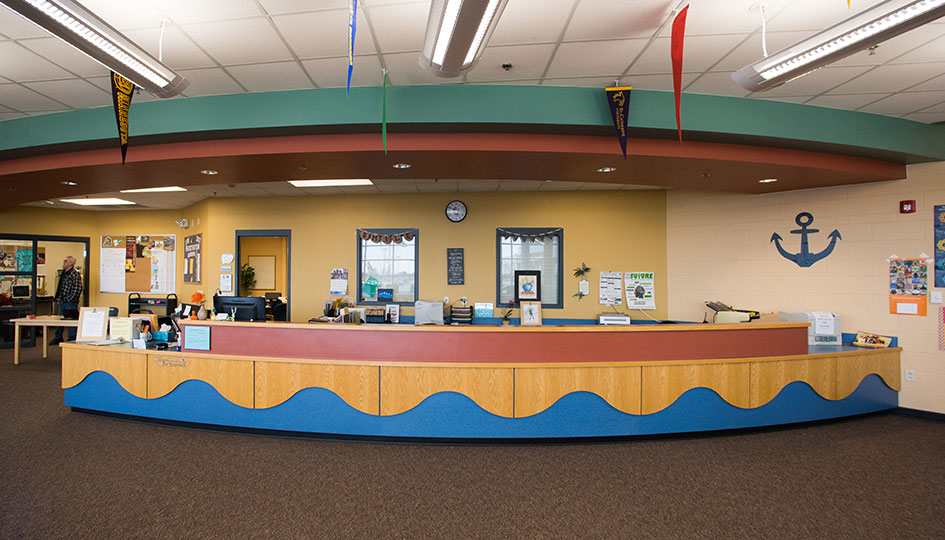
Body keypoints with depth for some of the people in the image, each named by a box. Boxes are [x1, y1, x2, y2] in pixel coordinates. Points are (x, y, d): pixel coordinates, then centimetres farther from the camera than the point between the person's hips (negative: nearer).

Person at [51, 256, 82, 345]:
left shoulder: (75, 274, -13)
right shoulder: (63, 273, 16)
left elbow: (78, 289, -19)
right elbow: (60, 287, 25)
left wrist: (69, 299, -18)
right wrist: (58, 297, 16)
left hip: (70, 302, -9)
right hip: (62, 301, 9)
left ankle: (72, 339, 2)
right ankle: (58, 338, 29)